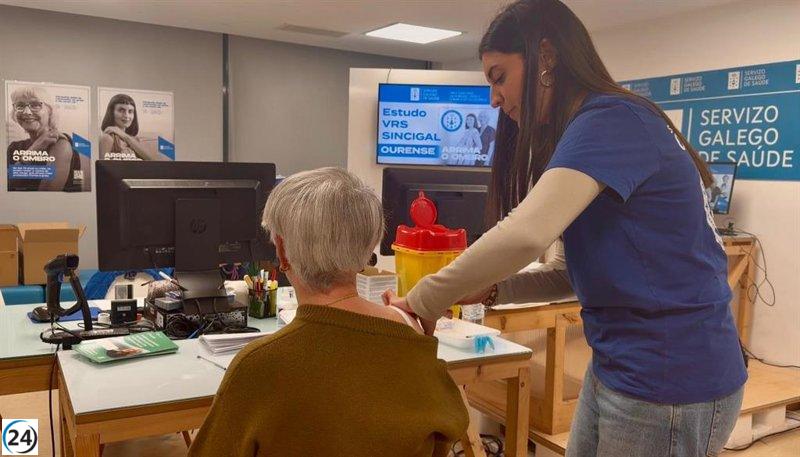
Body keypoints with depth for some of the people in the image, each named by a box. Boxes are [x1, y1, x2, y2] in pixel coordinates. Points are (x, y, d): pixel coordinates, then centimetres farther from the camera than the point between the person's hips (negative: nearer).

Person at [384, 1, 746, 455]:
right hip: (618, 365, 8)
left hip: (670, 377, -8)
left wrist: (422, 304, -20)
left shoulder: (611, 121, -18)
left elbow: (526, 235, -33)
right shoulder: (591, 133, 12)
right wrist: (490, 290, -1)